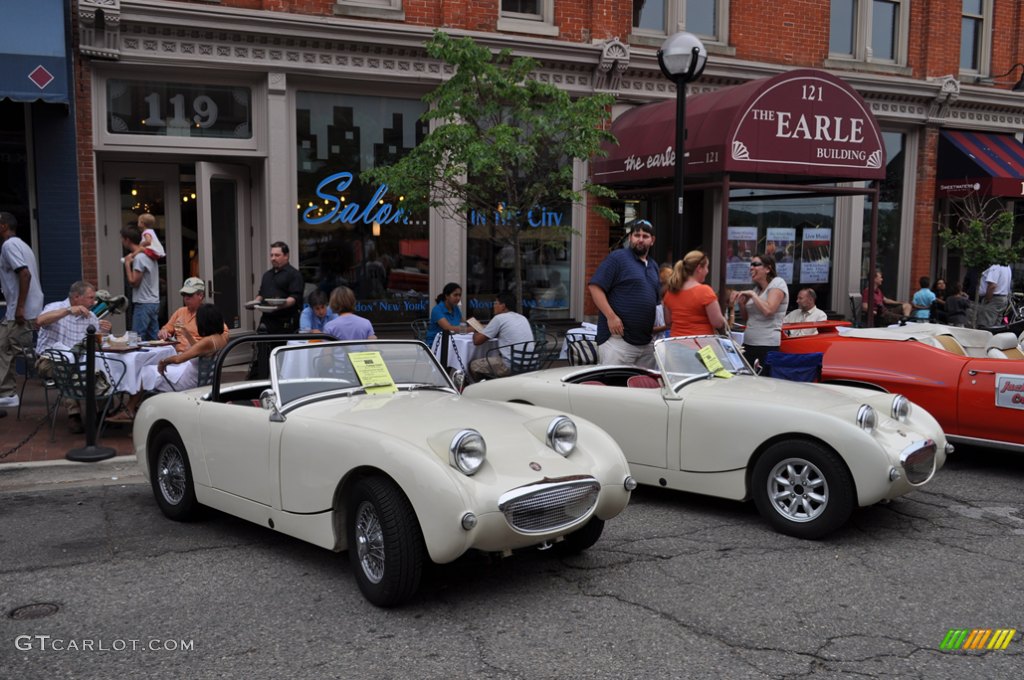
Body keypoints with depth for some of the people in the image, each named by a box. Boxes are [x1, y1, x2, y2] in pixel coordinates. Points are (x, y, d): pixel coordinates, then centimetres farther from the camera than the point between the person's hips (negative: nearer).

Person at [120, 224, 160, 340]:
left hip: (143, 304, -9)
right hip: (154, 303, 9)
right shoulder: (148, 255, 14)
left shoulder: (139, 258, -14)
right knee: (154, 339, 8)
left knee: (137, 339, -8)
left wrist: (127, 263, -6)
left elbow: (133, 282, -15)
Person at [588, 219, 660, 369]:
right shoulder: (617, 257, -3)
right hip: (618, 338, -8)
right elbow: (595, 287, -11)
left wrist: (653, 325, 14)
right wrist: (611, 316, -19)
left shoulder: (653, 266, 20)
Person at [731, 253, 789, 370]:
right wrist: (741, 302, 9)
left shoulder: (777, 283, -4)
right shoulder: (756, 288, 19)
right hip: (748, 343, 8)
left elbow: (768, 310, -19)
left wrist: (752, 294, -10)